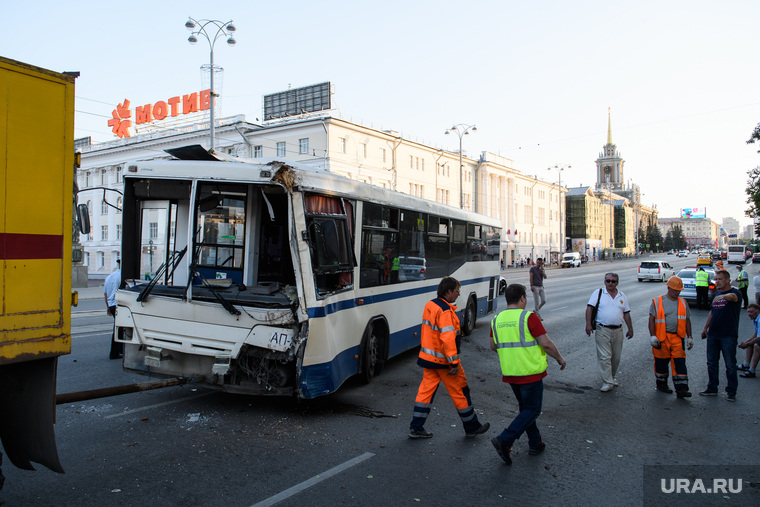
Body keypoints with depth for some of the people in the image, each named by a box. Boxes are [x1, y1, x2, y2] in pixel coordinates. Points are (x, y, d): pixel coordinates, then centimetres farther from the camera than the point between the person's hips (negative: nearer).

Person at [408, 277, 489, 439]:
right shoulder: (445, 311, -21)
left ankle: (416, 428, 14)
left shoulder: (429, 305, 7)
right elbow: (447, 338, -27)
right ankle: (472, 427, 22)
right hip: (443, 360, -8)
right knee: (460, 392, 7)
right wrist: (454, 362, -23)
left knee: (426, 390, 11)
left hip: (428, 357, 8)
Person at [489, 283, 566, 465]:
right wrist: (560, 358, 1)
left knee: (525, 407, 21)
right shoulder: (529, 317, -15)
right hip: (530, 372, -6)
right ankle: (504, 440, -7)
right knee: (532, 410, 5)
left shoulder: (497, 320, 3)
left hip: (509, 373, 6)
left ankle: (535, 444, 26)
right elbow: (546, 343, -15)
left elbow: (493, 346, 11)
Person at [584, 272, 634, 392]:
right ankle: (607, 383, -2)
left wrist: (630, 329, 13)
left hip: (618, 331, 4)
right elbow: (589, 308, -7)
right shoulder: (598, 293, -1)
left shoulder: (622, 296, 11)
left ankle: (611, 377, 32)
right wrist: (588, 323, -17)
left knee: (616, 357, 12)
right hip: (602, 330, -4)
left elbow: (626, 313, 15)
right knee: (605, 357, -7)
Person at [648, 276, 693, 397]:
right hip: (661, 337, -3)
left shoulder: (683, 303, 12)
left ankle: (681, 389, -3)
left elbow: (687, 320, 16)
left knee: (680, 362, -4)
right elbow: (651, 319, -4)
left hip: (677, 338, 3)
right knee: (661, 361, 7)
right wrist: (652, 336, -12)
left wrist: (689, 337, 12)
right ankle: (661, 384, 25)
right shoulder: (657, 302, -1)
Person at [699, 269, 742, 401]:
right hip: (713, 335, 7)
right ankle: (712, 388, 23)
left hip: (728, 336, -7)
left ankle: (731, 391, 13)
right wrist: (705, 328, 22)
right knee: (711, 363, 12)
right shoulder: (717, 294, 14)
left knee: (730, 365, 2)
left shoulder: (735, 293, -7)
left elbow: (732, 296, -34)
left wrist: (724, 296, -55)